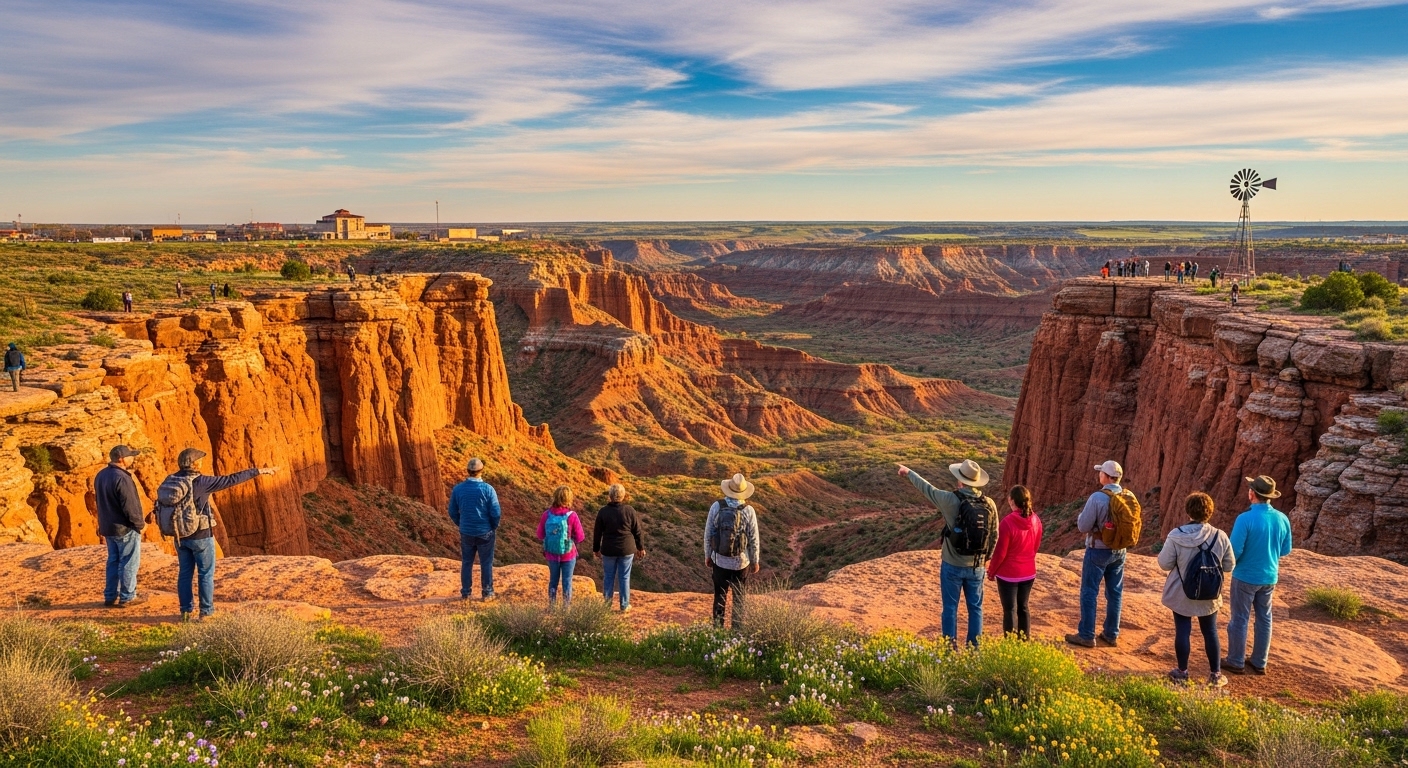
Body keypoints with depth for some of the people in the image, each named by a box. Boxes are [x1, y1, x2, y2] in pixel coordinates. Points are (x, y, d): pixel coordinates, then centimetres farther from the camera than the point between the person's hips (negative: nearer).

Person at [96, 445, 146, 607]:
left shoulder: (101, 475, 6)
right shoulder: (121, 478, -24)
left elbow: (101, 500, 15)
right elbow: (130, 506, -24)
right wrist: (140, 523, -9)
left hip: (107, 527, 9)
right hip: (125, 528, -9)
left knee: (113, 561, 16)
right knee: (129, 563, 2)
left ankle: (110, 597, 21)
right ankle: (127, 597, 9)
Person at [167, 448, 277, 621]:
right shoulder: (200, 482, -19)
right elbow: (231, 480, -20)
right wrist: (259, 471, -15)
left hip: (180, 534, 7)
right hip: (201, 535, -6)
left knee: (185, 573, 14)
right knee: (206, 574, 5)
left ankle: (186, 611, 19)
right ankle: (206, 613, 8)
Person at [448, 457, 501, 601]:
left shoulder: (457, 489, -5)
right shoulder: (488, 489, -14)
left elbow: (453, 512, 3)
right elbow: (496, 513, -14)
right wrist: (494, 527, 4)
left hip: (466, 533, 3)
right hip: (485, 533, -2)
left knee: (466, 563, 15)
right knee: (486, 564, 8)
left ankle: (465, 593, 19)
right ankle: (487, 594, 13)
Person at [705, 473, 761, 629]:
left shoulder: (716, 506, -11)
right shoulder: (749, 510, -13)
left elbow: (708, 534, -5)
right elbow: (753, 539, -7)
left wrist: (707, 555, 9)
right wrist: (755, 561, 7)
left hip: (720, 560, 1)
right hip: (741, 561, -1)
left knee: (720, 597, 15)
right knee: (739, 598, 14)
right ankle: (737, 629, 18)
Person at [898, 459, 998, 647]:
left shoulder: (951, 500, -17)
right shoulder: (989, 504, -6)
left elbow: (927, 489, -1)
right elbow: (994, 536, 3)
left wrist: (909, 472, 16)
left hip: (952, 565, -3)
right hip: (976, 567, 3)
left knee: (950, 607, 9)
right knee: (975, 607, 14)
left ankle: (950, 646, 17)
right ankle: (974, 646, 22)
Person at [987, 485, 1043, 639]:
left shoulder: (1007, 522, -23)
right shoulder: (1036, 520, -4)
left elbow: (1000, 552, -17)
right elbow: (1036, 546, 9)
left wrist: (991, 571, -2)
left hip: (1008, 574, -5)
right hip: (1028, 572, 6)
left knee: (1010, 610, 3)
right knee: (1023, 608, 18)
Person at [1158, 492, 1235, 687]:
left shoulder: (1176, 536, -20)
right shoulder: (1220, 537, -13)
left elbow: (1165, 564, -12)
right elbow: (1229, 566, -3)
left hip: (1181, 595, -2)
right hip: (1209, 596, 2)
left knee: (1183, 631, 10)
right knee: (1210, 632, 17)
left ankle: (1182, 672, 21)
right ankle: (1215, 674, 25)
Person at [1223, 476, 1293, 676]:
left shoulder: (1245, 519, -23)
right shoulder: (1282, 519, -5)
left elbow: (1234, 551, -20)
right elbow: (1285, 551, 6)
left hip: (1246, 577, -5)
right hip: (1269, 577, 5)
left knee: (1240, 619, 7)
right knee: (1264, 619, 16)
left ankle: (1236, 662, 16)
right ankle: (1259, 662, 25)